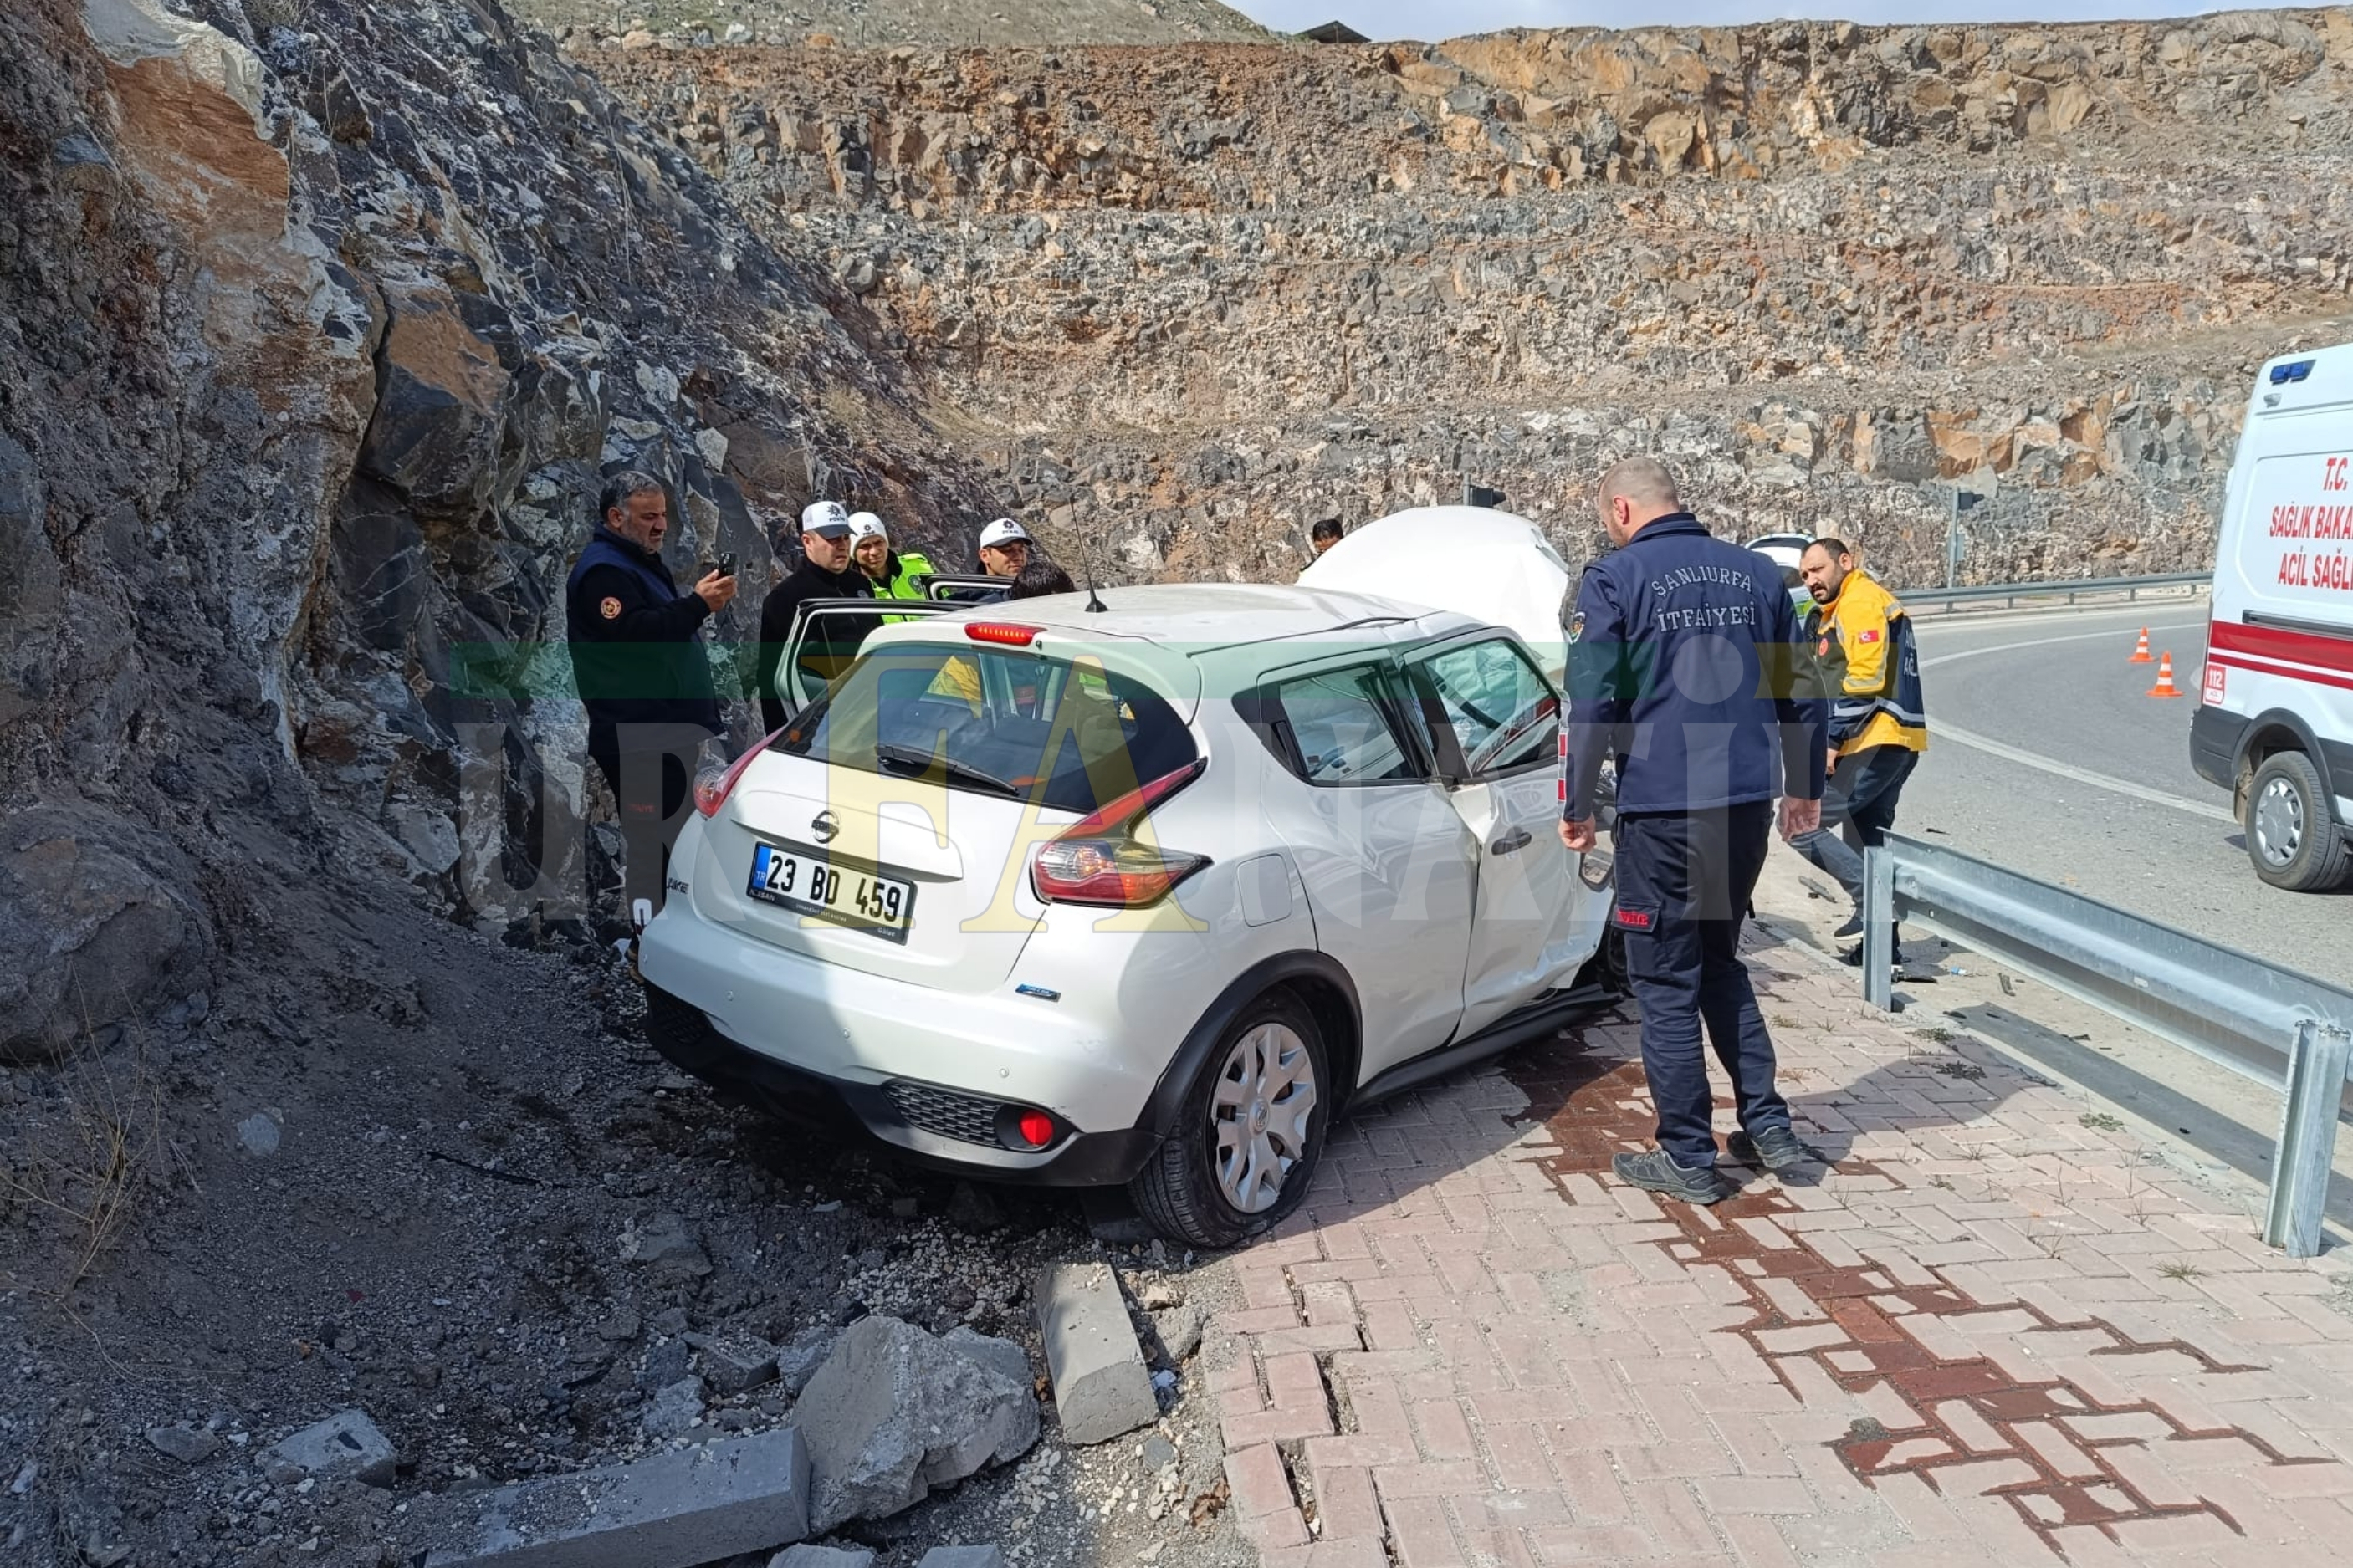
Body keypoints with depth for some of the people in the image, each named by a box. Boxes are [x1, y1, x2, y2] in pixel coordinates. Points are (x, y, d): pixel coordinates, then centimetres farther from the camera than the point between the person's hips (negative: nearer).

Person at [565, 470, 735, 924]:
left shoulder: (640, 560, 21)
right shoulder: (602, 571, -11)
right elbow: (634, 633, -25)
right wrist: (697, 605, -27)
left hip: (672, 724, 11)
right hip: (639, 737, -11)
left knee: (677, 832, 12)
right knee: (652, 836, -12)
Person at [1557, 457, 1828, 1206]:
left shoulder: (1614, 578, -6)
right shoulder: (1754, 572, 10)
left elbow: (1592, 705, -10)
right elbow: (1800, 691, 14)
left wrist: (1577, 807, 0)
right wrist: (1805, 788, 25)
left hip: (1664, 810, -6)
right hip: (1747, 805, 6)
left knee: (1666, 983, 5)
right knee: (1719, 962, 22)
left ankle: (1688, 1158, 11)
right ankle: (1768, 1127, 22)